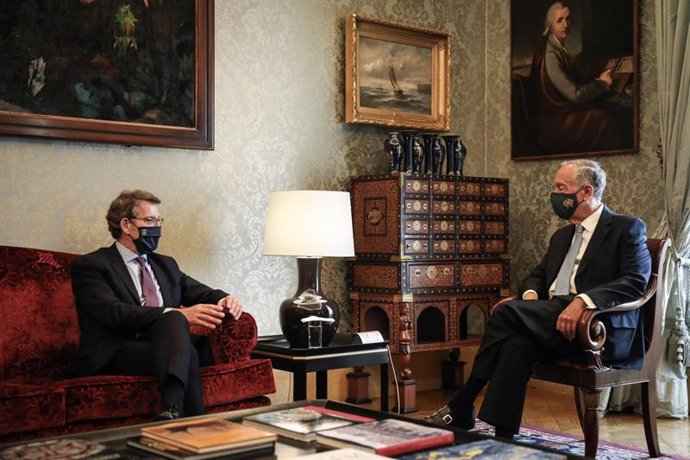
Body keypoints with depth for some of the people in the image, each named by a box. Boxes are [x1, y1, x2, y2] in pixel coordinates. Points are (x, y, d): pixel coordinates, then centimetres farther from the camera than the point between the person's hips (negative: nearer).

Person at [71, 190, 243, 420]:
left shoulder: (165, 264, 26)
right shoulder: (90, 265, 2)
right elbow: (115, 313, -13)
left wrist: (223, 299, -6)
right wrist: (179, 314, -22)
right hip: (114, 356, -6)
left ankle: (172, 412, -48)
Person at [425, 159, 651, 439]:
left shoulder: (627, 228, 2)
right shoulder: (562, 236, 25)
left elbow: (637, 280, -12)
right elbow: (537, 276, 26)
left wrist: (583, 300, -27)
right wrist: (530, 295, 0)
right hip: (552, 321, 7)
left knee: (508, 313, -25)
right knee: (517, 342, -27)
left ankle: (461, 408, -19)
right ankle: (504, 440, -27)